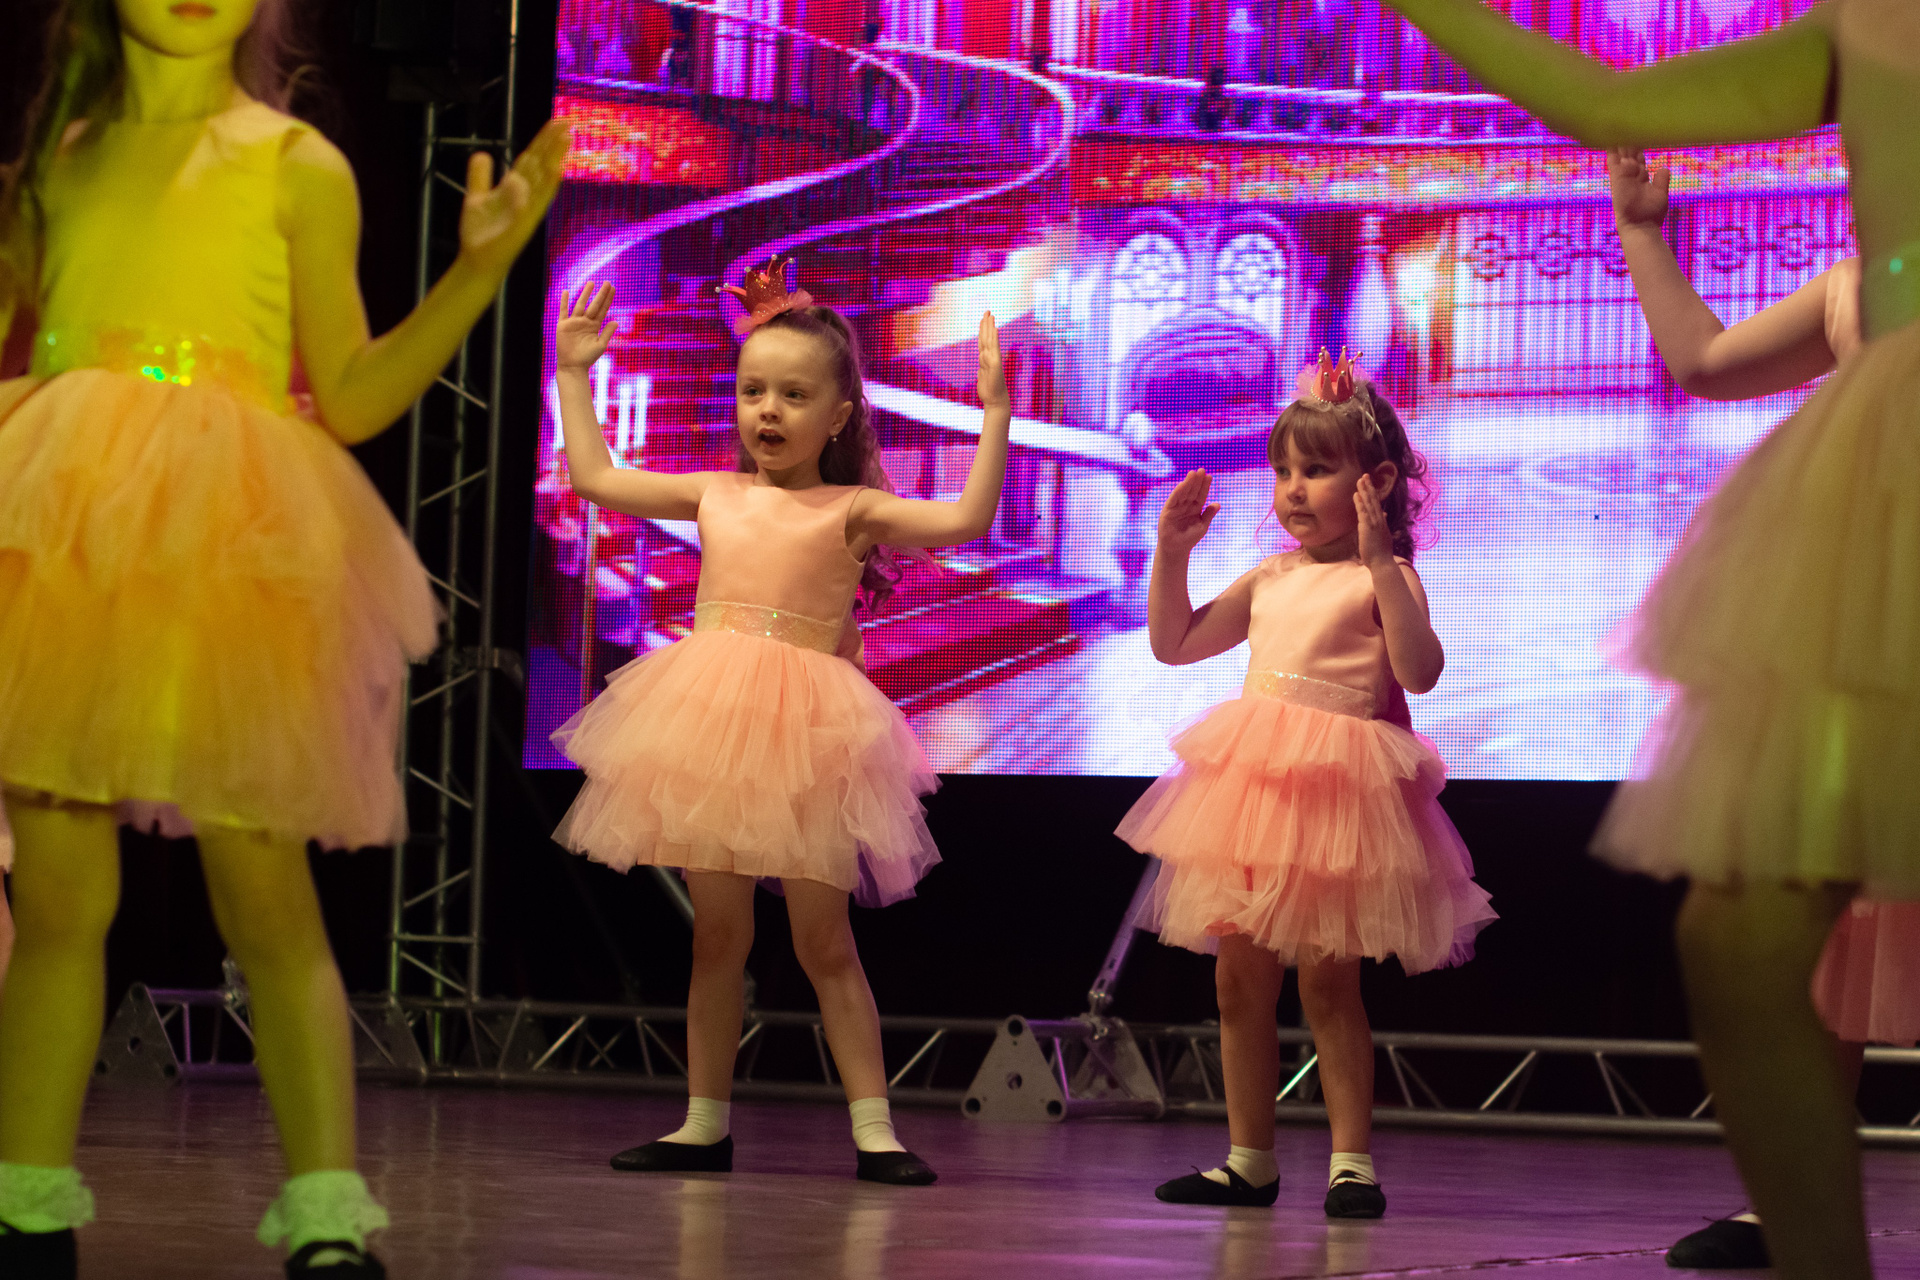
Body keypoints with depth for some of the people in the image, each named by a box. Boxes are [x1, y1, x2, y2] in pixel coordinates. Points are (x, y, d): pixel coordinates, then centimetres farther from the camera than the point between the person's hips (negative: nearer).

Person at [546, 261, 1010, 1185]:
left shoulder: (852, 511, -1)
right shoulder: (716, 498, 11)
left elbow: (967, 521, -12)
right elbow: (595, 477, 21)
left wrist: (994, 415, -16)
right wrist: (575, 374, 23)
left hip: (805, 736, -4)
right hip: (709, 726, 4)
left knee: (824, 940, -3)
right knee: (717, 933, 8)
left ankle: (874, 1127, 0)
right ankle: (704, 1124, 14)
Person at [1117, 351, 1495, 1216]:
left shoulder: (1383, 577, -4)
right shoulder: (1269, 579, 16)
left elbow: (1420, 672, -20)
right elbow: (1175, 644, 22)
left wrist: (1380, 563, -25)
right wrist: (1172, 551, 11)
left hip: (1335, 789, -7)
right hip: (1250, 786, 7)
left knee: (1328, 982, -6)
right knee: (1239, 982, 8)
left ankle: (1351, 1160, 1)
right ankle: (1249, 1161, 15)